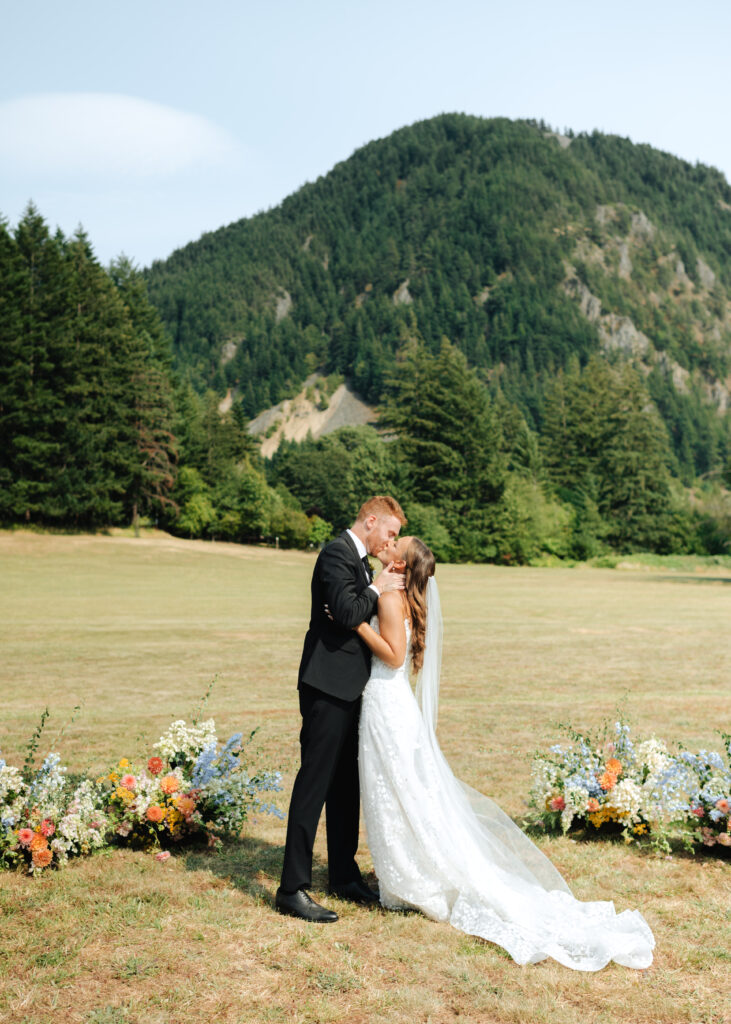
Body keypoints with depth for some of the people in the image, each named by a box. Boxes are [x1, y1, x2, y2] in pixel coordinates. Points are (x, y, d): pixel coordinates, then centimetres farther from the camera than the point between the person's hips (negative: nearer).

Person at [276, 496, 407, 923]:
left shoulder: (360, 561, 17)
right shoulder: (337, 554, -13)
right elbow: (346, 612, -24)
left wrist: (385, 588, 7)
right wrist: (378, 589, -11)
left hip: (348, 688, 10)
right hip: (328, 687, -10)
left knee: (346, 784, 16)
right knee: (315, 782, -7)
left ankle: (344, 875, 28)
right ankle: (293, 888, -2)